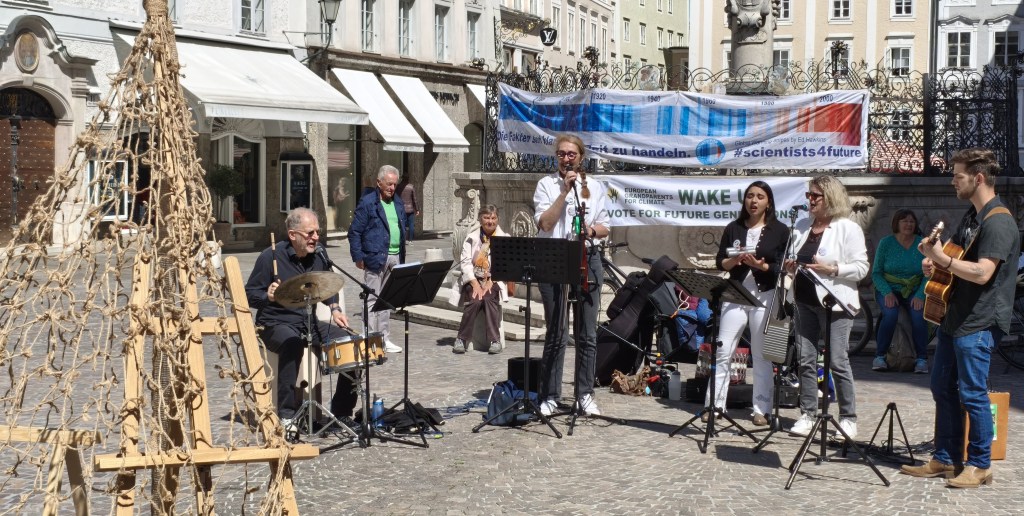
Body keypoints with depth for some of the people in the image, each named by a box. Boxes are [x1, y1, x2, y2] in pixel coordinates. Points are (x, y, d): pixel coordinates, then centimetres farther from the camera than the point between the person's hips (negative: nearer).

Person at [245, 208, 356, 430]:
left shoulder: (319, 256, 5)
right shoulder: (271, 257, -12)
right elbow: (249, 295, -8)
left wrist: (335, 309, 4)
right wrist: (268, 297, -29)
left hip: (309, 321, 6)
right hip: (276, 323, -5)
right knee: (292, 343, -38)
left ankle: (342, 411, 0)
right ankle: (286, 415, -30)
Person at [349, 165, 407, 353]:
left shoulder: (398, 203, 15)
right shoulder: (367, 202, -6)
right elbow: (355, 231, -7)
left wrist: (402, 257, 12)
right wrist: (358, 257, -12)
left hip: (395, 258, 7)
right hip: (376, 258, -6)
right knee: (372, 299, -3)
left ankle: (385, 338, 19)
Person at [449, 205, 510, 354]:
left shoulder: (504, 238, 4)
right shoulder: (472, 238, 7)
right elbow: (465, 262, -2)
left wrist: (491, 282, -17)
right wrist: (475, 283, -15)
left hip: (495, 281, 0)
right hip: (473, 279, 1)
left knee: (489, 299, -30)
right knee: (475, 300, -27)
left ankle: (495, 340, -22)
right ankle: (461, 339, -15)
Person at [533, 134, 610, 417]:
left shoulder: (594, 186, 12)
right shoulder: (546, 184, 4)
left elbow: (605, 228, 13)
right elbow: (544, 223, -9)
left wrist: (592, 230, -9)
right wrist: (564, 191, -13)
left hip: (587, 259, 3)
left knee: (587, 334, 5)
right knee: (557, 334, -2)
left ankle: (585, 394, 15)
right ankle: (550, 396, 8)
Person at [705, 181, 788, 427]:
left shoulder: (780, 230, 3)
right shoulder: (733, 228, 10)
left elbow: (784, 266, -3)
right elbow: (720, 262, 7)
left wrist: (762, 266, -19)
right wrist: (734, 260, -13)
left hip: (765, 297, -2)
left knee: (762, 355, 3)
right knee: (723, 351, -1)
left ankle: (762, 409, 10)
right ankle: (714, 404, 4)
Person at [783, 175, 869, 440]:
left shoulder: (848, 228, -4)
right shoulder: (801, 227, 14)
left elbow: (861, 268, -8)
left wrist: (831, 269, -20)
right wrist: (790, 267, 2)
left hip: (834, 303, -6)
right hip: (804, 301, 6)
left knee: (838, 362, -3)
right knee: (805, 360, 6)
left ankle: (848, 418, 7)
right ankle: (807, 414, 13)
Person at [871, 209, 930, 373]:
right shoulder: (886, 243, -1)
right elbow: (876, 272, -2)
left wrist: (919, 296, -18)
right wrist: (887, 293, -18)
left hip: (914, 292, 1)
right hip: (889, 290, -1)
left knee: (918, 314, -29)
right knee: (890, 314, -30)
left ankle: (922, 359, -16)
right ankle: (879, 356, -17)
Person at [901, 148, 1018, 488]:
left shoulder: (999, 222, -16)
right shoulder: (971, 216, 15)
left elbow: (982, 272, -26)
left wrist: (940, 257, -21)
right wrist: (935, 264, 6)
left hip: (979, 324, -10)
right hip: (954, 317, 10)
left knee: (972, 394, -3)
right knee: (943, 389, 13)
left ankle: (980, 466, 10)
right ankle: (945, 460, 22)